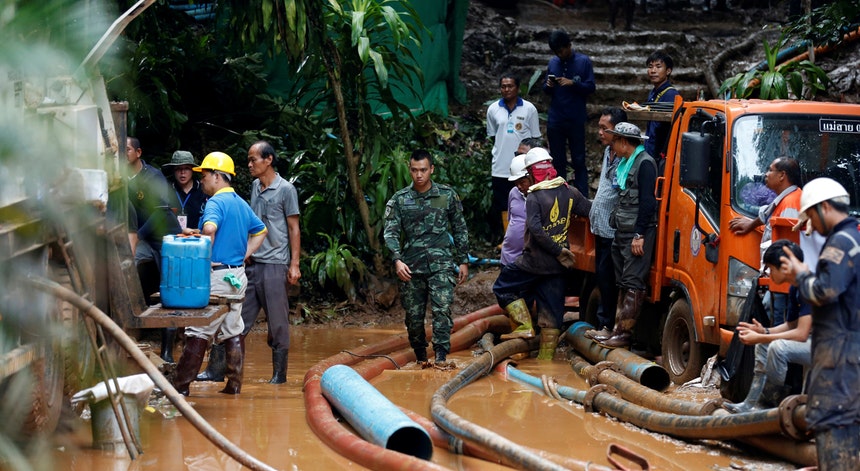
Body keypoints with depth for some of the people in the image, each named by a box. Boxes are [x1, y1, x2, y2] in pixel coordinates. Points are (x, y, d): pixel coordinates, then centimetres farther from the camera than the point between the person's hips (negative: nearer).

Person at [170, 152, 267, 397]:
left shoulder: (216, 202, -13)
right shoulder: (241, 203, 14)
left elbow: (209, 228, -32)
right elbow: (260, 231, 25)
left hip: (217, 274, -8)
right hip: (237, 276, 8)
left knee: (199, 331, -5)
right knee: (233, 331, 11)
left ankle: (181, 385, -2)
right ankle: (234, 384, 12)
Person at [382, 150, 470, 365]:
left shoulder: (447, 195, 6)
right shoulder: (399, 200, 5)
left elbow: (460, 230, 13)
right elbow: (390, 232, -1)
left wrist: (463, 261, 10)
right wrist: (397, 260, -17)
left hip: (441, 263, -1)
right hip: (411, 266, 1)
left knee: (441, 309, -16)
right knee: (413, 315, 5)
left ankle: (441, 355, -20)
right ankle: (420, 357, 22)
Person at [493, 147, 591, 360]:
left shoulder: (534, 197, -14)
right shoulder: (570, 193, 1)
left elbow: (536, 229, -24)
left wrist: (558, 250, -18)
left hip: (535, 262, -5)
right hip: (557, 264, 5)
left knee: (503, 287, 14)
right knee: (551, 311, 10)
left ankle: (524, 326, 1)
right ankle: (546, 357, 12)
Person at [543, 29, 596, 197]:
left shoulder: (583, 61, -1)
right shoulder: (553, 62, 10)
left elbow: (591, 87, -3)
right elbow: (546, 90, 15)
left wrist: (572, 83, -18)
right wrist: (548, 86, -9)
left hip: (576, 120, -3)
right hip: (555, 119, 3)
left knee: (579, 161, -1)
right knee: (558, 162, 7)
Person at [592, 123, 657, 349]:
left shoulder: (644, 164, -12)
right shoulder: (625, 164, 18)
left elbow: (647, 202, -17)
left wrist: (639, 235, -20)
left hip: (638, 234, -10)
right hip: (622, 233, 10)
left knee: (633, 283, -10)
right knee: (623, 283, 11)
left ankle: (624, 333, -12)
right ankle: (618, 330, 14)